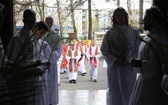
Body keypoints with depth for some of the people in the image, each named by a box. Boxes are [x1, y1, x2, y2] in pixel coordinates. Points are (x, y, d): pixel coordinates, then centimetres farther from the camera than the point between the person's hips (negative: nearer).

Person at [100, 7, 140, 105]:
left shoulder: (134, 32, 2)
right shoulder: (110, 33, 2)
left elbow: (138, 49, 2)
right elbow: (104, 51, 3)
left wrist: (129, 61, -12)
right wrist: (115, 60, -12)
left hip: (130, 68, 0)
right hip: (114, 68, 0)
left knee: (129, 94, 3)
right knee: (115, 95, 4)